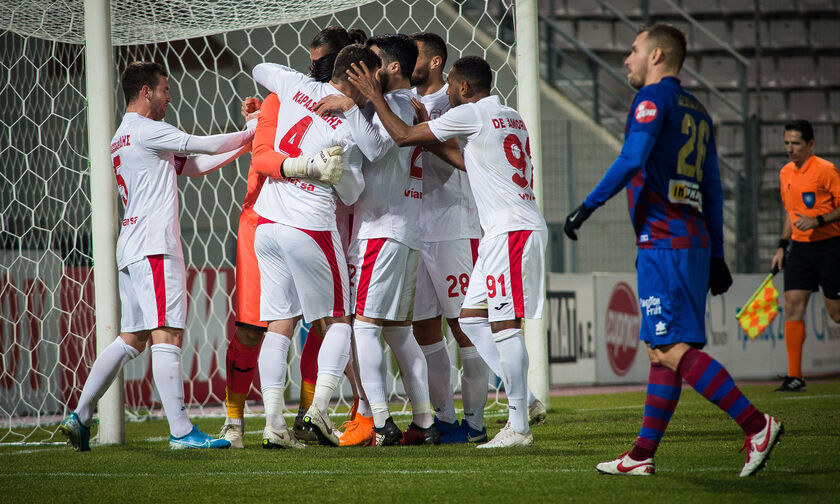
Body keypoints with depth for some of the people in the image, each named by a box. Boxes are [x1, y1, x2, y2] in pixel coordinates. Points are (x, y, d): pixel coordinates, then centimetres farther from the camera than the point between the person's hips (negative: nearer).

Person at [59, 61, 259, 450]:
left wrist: (247, 143, 17)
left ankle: (80, 416, 10)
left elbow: (195, 166, 22)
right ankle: (181, 431, -16)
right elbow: (206, 146, -5)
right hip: (154, 247, -10)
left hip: (132, 250, 10)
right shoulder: (144, 130, -7)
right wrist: (253, 130, 10)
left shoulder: (122, 138, 24)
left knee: (132, 338, 12)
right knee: (168, 336, -12)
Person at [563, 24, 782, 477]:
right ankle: (642, 455, 9)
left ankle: (756, 424, -19)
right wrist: (716, 256, 23)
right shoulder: (696, 111, 21)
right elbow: (713, 189, 21)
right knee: (660, 351, 9)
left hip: (662, 240, -9)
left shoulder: (654, 98, -5)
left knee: (673, 350, -13)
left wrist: (587, 207, -19)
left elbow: (631, 160, -20)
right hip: (695, 239, 9)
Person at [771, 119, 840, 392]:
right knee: (792, 306, -5)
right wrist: (782, 246, 18)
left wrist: (817, 221, -21)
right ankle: (794, 375, -3)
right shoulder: (786, 173, 12)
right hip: (800, 247, 6)